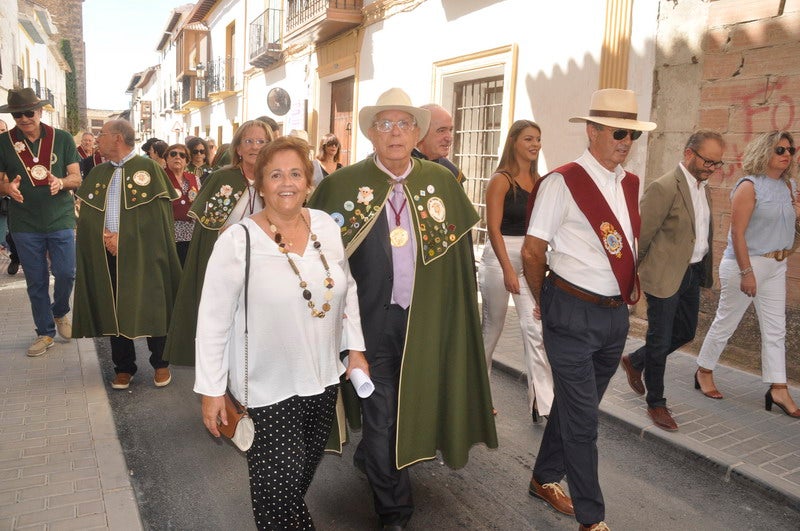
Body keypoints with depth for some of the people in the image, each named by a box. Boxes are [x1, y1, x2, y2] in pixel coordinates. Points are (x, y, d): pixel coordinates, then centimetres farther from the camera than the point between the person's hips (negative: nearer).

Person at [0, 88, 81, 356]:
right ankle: (45, 333, 22)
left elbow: (77, 178, 0)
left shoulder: (63, 138, -1)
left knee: (66, 274, -3)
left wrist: (61, 182, -22)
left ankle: (60, 312, 28)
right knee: (36, 282, 8)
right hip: (25, 224, 1)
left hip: (60, 220, -1)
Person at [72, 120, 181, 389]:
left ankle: (160, 363, 18)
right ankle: (124, 367, 22)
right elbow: (85, 213, 9)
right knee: (115, 311, 9)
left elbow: (157, 213, -10)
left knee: (151, 309, 2)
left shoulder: (148, 168, -4)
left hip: (143, 255, -5)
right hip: (107, 255, 5)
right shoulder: (98, 172, 13)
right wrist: (105, 235, -10)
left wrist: (123, 237, -13)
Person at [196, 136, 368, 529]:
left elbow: (347, 289, 9)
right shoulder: (237, 241, -15)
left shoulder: (327, 227, -3)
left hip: (323, 381, 5)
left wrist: (355, 349, 7)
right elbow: (213, 321, -11)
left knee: (299, 481, 21)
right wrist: (211, 390, -9)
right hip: (267, 390, -4)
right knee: (279, 490, 4)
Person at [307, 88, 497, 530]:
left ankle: (368, 460, 50)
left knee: (414, 406, 20)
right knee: (381, 414, 7)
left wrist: (458, 308, 4)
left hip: (428, 319, 4)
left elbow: (459, 250, 6)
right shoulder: (342, 184, -8)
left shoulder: (442, 182, 0)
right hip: (373, 317, -3)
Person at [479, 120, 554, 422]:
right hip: (499, 257, -5)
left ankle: (543, 402, 2)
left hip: (531, 259, 5)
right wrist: (508, 270, -19)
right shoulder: (501, 180, -8)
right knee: (492, 326, 8)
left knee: (536, 328, -2)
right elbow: (494, 228, -13)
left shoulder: (538, 181, 10)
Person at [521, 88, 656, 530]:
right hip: (573, 314, -7)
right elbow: (533, 251, -10)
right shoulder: (562, 182, -14)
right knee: (582, 419, 2)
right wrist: (545, 302, 1)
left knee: (576, 406, 19)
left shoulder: (630, 185, 8)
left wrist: (632, 286, 13)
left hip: (616, 313, 7)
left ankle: (545, 479, 39)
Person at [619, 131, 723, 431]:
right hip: (665, 276, -9)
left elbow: (704, 233, 16)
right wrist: (631, 272, -11)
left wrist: (705, 270, 11)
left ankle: (635, 361, 40)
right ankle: (656, 404, 20)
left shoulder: (704, 188, 10)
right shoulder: (665, 188, -18)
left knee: (686, 332, 19)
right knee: (661, 340, 4)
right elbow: (641, 234, -16)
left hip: (692, 273, 9)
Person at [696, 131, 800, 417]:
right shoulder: (750, 186, -13)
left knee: (775, 330, 7)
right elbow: (737, 232, -17)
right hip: (746, 263, -7)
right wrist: (747, 272, -20)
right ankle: (704, 372, 23)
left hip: (776, 265, 7)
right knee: (726, 322, 6)